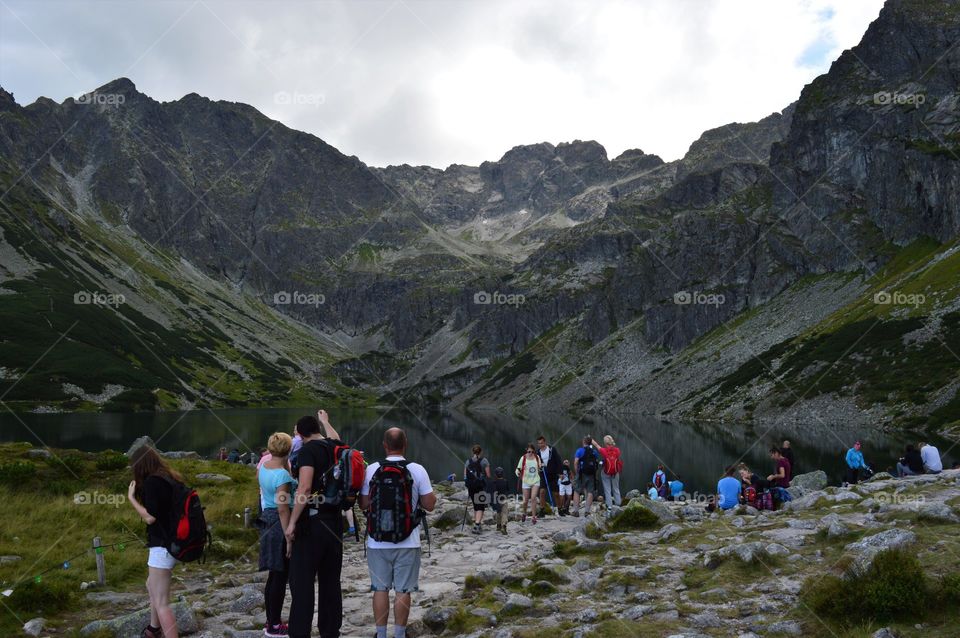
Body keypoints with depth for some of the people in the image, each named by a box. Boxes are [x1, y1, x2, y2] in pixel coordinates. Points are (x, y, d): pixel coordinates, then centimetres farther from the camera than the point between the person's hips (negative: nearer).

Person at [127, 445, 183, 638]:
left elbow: (150, 517, -18)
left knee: (161, 603, -7)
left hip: (163, 546, -10)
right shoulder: (170, 478, 9)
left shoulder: (152, 481, -17)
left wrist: (131, 497, -9)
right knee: (152, 586, 30)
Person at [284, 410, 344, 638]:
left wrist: (292, 522, -17)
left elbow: (305, 487, -21)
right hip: (334, 522, 7)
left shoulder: (308, 450, -10)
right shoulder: (336, 447, 9)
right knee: (330, 581, 13)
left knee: (302, 582, -3)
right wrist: (325, 421, 51)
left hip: (311, 522, -7)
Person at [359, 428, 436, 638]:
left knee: (380, 589, 12)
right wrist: (432, 496, 16)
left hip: (377, 542, 1)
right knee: (403, 590, 7)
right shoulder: (417, 470, -8)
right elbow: (429, 505, -5)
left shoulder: (372, 469, -4)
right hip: (407, 542, -1)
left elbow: (363, 504, 2)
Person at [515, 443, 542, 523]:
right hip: (526, 481, -1)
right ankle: (524, 513, 33)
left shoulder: (537, 457, 2)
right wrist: (518, 473, -26)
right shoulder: (523, 458, -6)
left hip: (535, 481, 1)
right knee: (526, 500, 6)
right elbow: (518, 469, -4)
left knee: (533, 498, -13)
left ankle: (534, 517, -6)